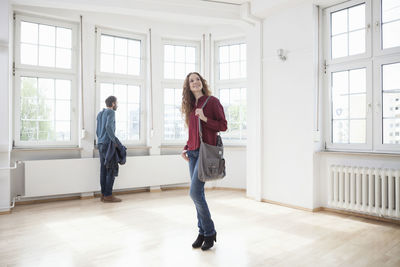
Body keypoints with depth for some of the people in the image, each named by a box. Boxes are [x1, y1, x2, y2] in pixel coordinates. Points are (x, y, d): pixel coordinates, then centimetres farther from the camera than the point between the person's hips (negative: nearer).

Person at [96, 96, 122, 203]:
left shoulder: (100, 114, 20)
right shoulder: (111, 112, -7)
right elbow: (109, 127, -22)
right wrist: (114, 141, -17)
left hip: (101, 144, 9)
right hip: (108, 144, -9)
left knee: (104, 170, 8)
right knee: (111, 170, -6)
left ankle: (103, 194, 10)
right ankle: (108, 195, -6)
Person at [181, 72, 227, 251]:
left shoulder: (212, 101, -2)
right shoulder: (191, 106, 16)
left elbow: (223, 126, -5)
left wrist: (205, 118, -16)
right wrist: (186, 148, 7)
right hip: (193, 152, 7)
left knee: (195, 193, -12)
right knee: (198, 194, 8)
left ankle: (209, 232, 7)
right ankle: (203, 233, 21)